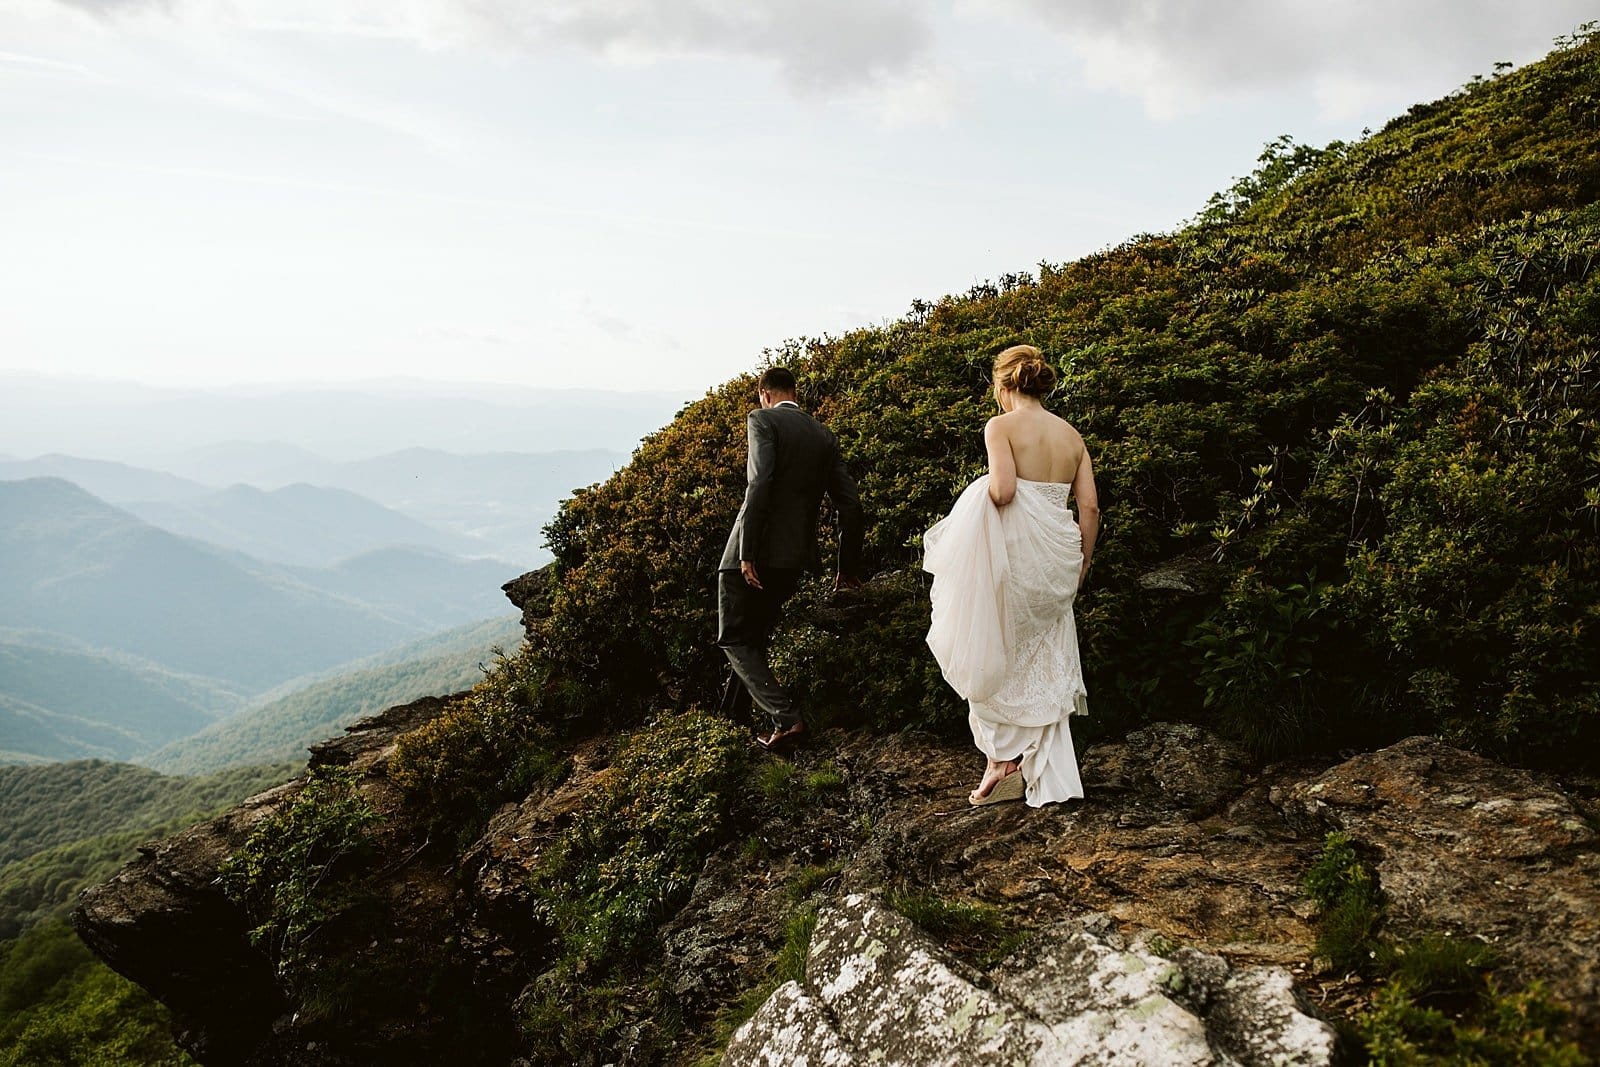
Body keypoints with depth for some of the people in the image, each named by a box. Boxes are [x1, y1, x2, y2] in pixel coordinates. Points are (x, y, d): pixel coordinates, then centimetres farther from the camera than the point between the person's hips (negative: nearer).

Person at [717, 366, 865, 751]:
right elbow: (851, 505, 10)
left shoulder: (762, 419, -5)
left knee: (735, 640, 4)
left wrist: (747, 552, -21)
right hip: (794, 559, 7)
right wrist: (849, 565, 19)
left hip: (755, 554, -6)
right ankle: (731, 713, 33)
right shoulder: (825, 436, 12)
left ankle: (786, 718, -9)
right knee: (755, 638, 22)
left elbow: (760, 483, -21)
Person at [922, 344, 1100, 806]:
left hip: (1014, 553, -6)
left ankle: (1004, 756, 9)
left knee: (992, 657, 12)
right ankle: (1051, 778, 17)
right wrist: (1082, 564, 15)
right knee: (1045, 666, 14)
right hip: (1058, 558, 6)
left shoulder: (1001, 426, -7)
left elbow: (1002, 491, -22)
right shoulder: (1071, 434, 10)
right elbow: (1090, 506, 6)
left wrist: (980, 494, 0)